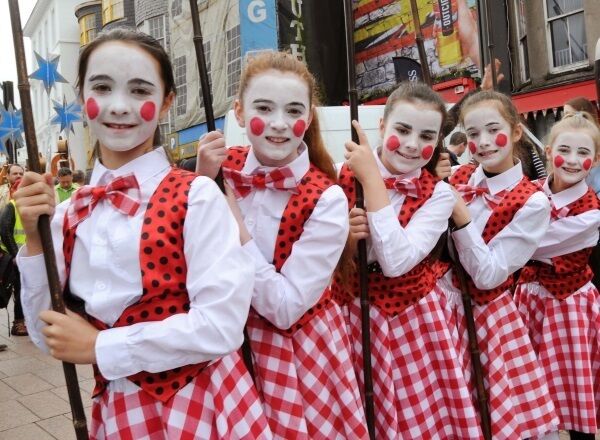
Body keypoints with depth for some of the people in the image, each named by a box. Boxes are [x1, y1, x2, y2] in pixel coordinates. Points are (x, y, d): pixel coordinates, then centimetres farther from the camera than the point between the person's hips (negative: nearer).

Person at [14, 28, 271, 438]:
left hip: (203, 407, -4)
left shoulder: (196, 196, -16)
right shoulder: (69, 213, 0)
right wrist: (36, 238, -9)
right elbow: (49, 336, 3)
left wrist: (99, 347, -14)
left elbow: (221, 326, -21)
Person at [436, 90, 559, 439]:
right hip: (440, 304, 4)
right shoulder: (459, 178, 0)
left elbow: (487, 275, -18)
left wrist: (460, 214, -23)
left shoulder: (532, 202, -13)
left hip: (486, 315, -4)